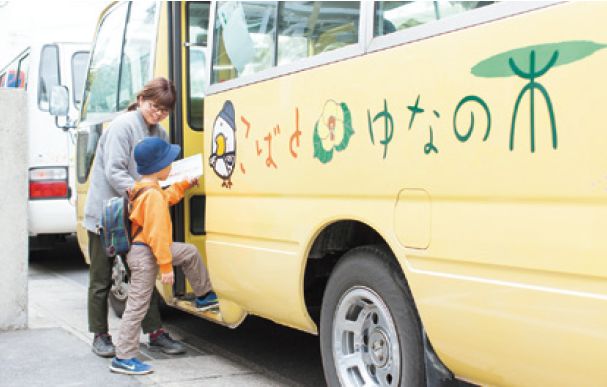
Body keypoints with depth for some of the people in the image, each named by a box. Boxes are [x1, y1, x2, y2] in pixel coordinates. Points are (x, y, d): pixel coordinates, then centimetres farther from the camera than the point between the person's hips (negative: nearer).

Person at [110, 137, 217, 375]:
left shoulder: (143, 188, 9)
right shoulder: (153, 194, -23)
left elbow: (166, 199, 29)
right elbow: (157, 234, -26)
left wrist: (184, 185, 31)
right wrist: (166, 266, -24)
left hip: (141, 249, 11)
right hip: (144, 255, -11)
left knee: (190, 252, 21)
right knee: (137, 306, -5)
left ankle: (204, 296, 34)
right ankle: (123, 359, 2)